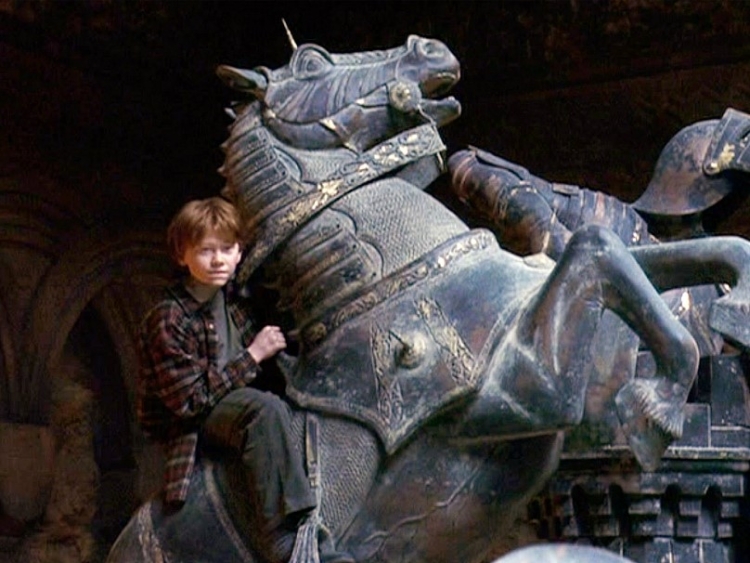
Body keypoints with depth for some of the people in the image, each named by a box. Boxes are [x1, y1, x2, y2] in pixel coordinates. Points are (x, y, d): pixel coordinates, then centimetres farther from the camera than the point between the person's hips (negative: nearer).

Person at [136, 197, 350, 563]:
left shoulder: (234, 298, 3)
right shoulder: (168, 321, -18)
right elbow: (189, 399, -21)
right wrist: (252, 357, -18)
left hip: (236, 401, 8)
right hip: (189, 423, -8)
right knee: (266, 409, -32)